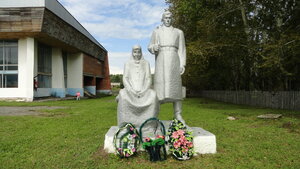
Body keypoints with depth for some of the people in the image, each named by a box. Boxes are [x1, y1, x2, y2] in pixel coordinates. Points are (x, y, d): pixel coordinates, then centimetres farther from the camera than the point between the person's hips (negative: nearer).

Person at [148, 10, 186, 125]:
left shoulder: (179, 32, 17)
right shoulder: (156, 32, 17)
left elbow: (182, 50, 10)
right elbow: (150, 47, 14)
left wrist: (182, 64, -3)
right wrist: (154, 47, -11)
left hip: (174, 60, 1)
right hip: (161, 61, 0)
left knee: (175, 85, -8)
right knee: (159, 85, -9)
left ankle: (177, 115, -4)